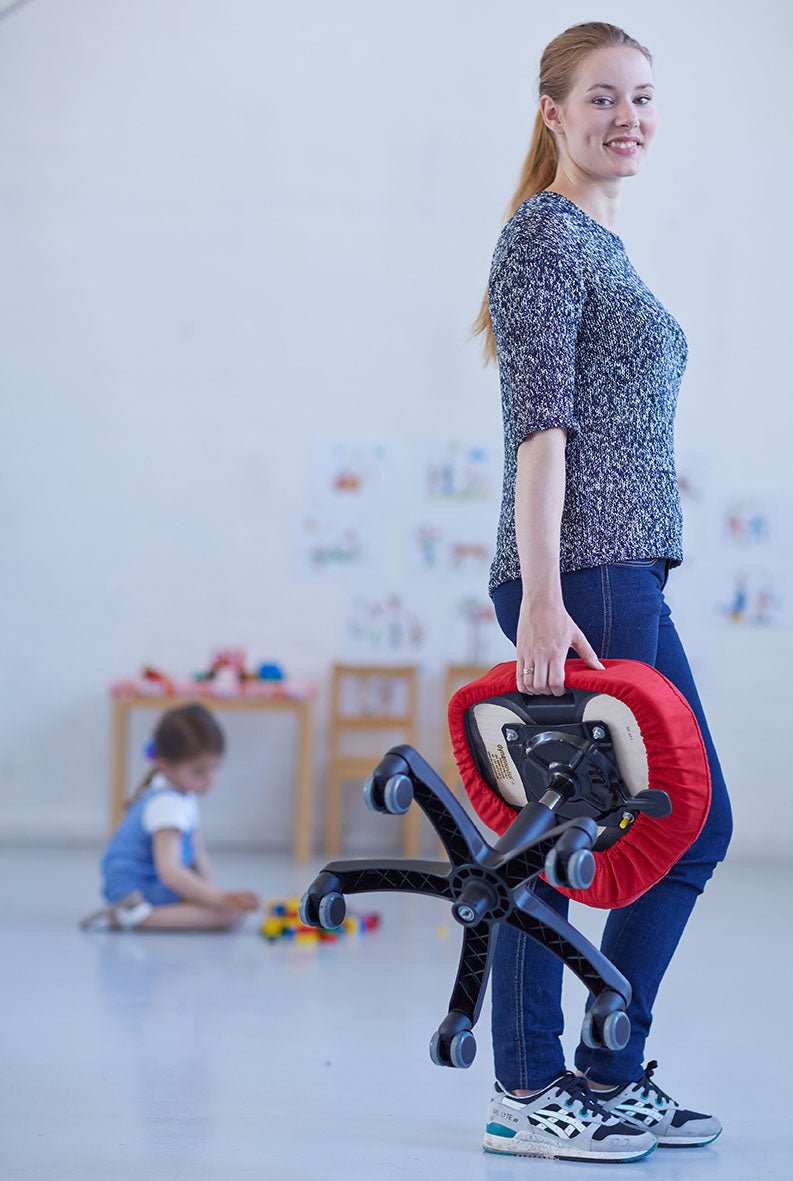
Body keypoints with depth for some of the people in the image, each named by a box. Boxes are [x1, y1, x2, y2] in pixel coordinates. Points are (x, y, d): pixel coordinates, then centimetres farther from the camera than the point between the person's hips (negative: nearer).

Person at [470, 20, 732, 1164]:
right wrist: (542, 599, -23)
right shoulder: (545, 234, -8)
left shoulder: (605, 245, 21)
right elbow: (540, 425, -17)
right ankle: (529, 1096, 6)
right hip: (578, 577, -10)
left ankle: (610, 1077, 19)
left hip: (630, 579, 10)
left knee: (693, 824, 12)